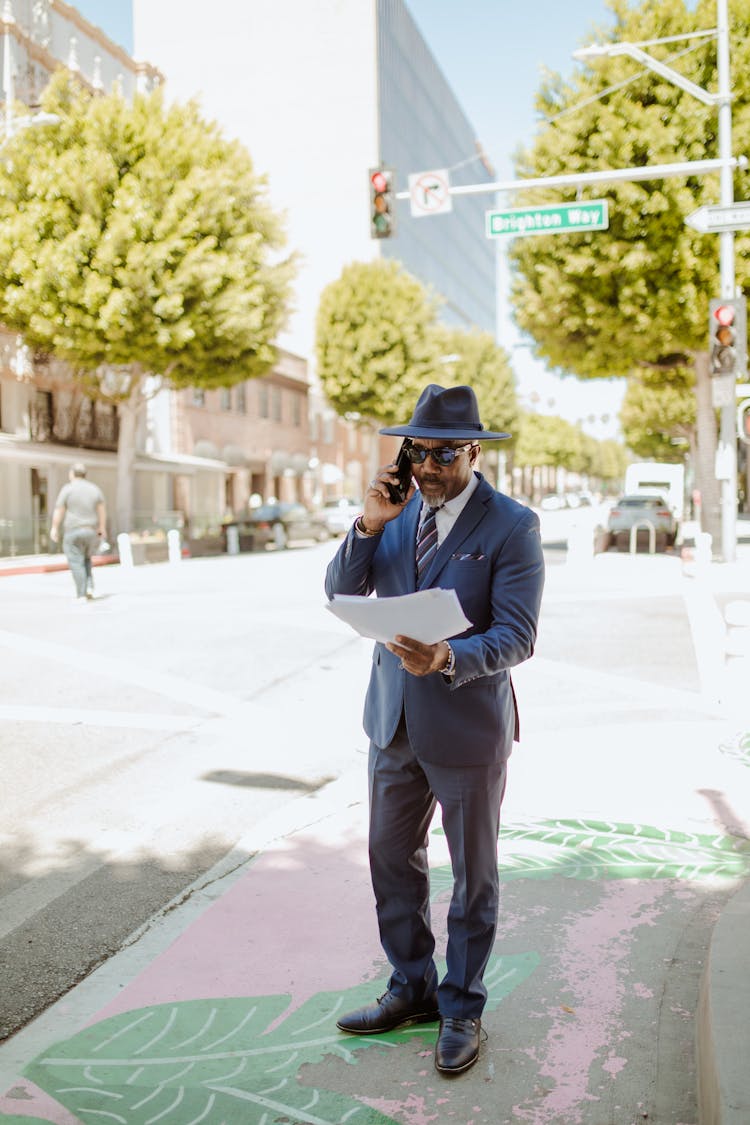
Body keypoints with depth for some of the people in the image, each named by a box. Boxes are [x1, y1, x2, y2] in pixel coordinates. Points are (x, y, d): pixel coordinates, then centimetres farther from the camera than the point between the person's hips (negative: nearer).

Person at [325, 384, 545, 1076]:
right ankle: (411, 990, 37)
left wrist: (448, 658, -36)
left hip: (468, 725, -5)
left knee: (473, 876, 12)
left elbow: (517, 637, -19)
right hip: (395, 719, 5)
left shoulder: (512, 526, -13)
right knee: (392, 860, 16)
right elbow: (342, 592, -2)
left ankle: (462, 1008, 32)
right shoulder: (398, 510, 3)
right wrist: (368, 525, -18)